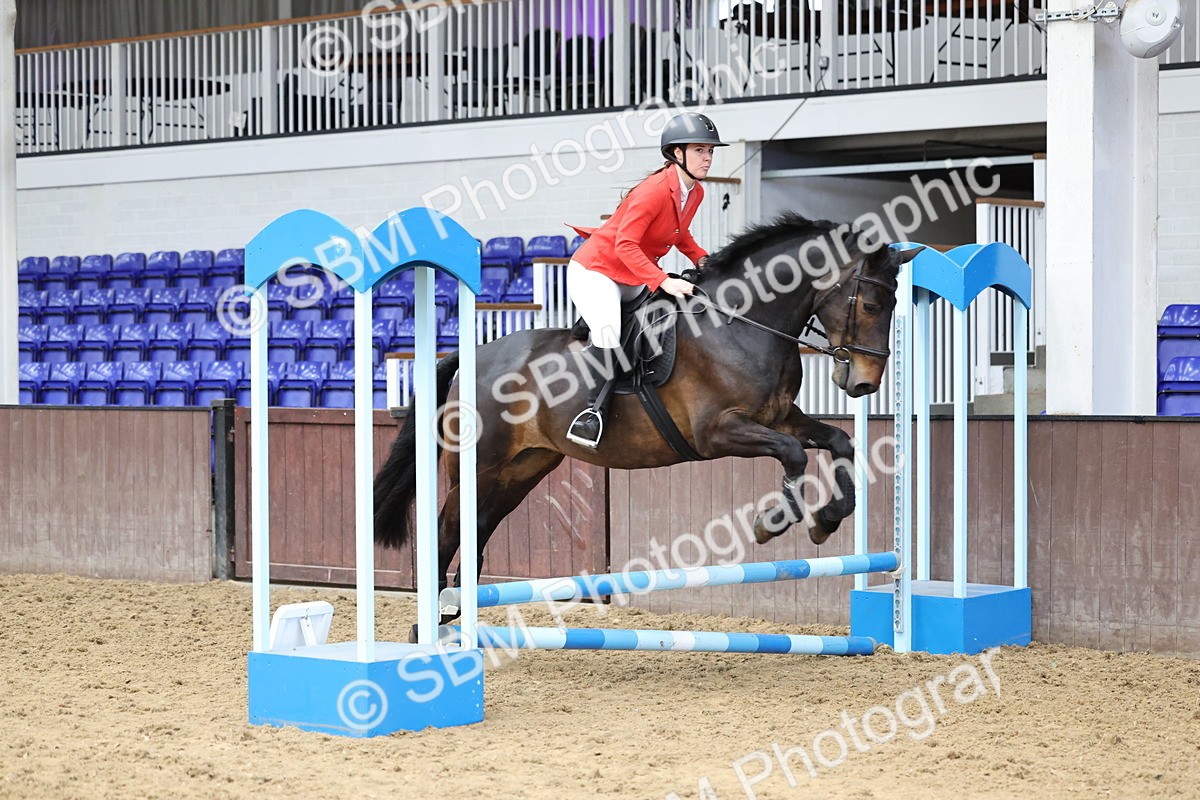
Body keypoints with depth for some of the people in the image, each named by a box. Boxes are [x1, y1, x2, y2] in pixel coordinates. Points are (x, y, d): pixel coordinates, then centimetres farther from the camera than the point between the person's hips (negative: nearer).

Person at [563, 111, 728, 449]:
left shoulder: (696, 193, 1)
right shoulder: (654, 190, -25)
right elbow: (626, 245, -30)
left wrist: (700, 258, 1)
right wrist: (663, 282, -37)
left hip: (636, 278, 9)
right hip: (595, 270, -9)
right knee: (608, 332, -31)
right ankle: (594, 410, -19)